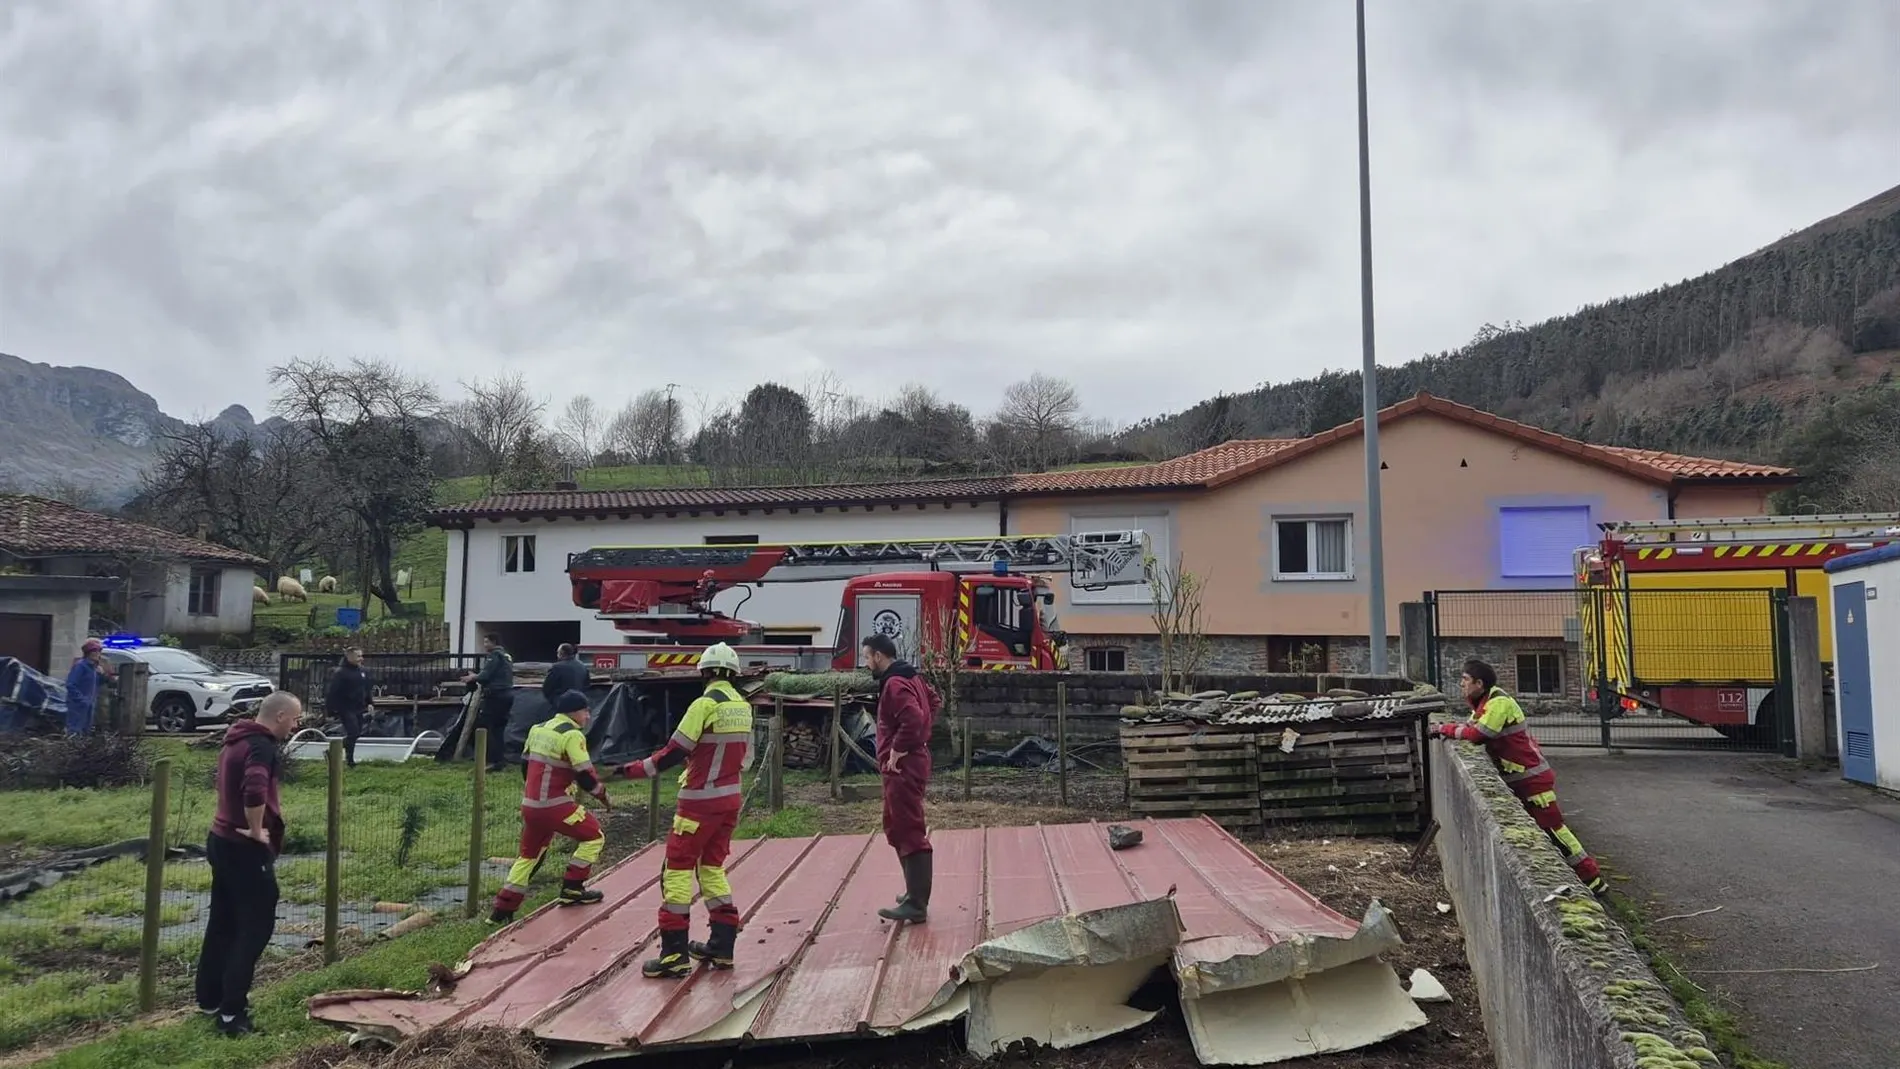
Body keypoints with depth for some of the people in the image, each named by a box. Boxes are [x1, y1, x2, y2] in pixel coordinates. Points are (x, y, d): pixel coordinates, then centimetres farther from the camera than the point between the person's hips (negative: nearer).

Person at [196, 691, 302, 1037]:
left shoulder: (237, 739, 11)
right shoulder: (263, 746, -20)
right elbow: (254, 791, -37)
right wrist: (256, 830, -23)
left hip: (221, 840, 10)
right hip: (245, 848, -10)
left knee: (223, 922, 17)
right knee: (256, 926, -3)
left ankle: (210, 998, 27)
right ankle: (231, 1011, -1)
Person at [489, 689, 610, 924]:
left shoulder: (537, 728, 11)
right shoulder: (572, 734, -13)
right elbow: (584, 775, -15)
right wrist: (602, 793, 2)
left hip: (529, 805, 8)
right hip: (555, 806, -8)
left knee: (528, 854, 21)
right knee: (594, 836, 8)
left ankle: (502, 910, 20)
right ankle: (572, 889, 8)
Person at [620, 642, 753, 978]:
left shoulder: (706, 704, -15)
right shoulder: (743, 707, 6)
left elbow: (675, 751, -15)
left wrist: (637, 770, -5)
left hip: (701, 801, -7)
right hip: (731, 798, 7)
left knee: (678, 868, -1)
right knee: (712, 866, 17)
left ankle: (674, 953, -2)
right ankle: (722, 946, 19)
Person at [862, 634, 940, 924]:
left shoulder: (894, 684, -18)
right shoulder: (910, 678, 13)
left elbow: (913, 720, -32)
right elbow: (934, 701, 26)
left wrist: (898, 751, -20)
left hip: (903, 768, -11)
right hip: (909, 764, 11)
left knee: (909, 833, -8)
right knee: (897, 828, 20)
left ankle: (916, 905, -4)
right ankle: (916, 892, 27)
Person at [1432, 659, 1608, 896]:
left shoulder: (1499, 703, -22)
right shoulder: (1484, 701, 9)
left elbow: (1477, 735, -25)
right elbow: (1471, 726, 12)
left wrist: (1446, 729, -13)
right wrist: (1446, 729, -6)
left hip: (1533, 778, -10)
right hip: (1516, 779, 10)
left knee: (1552, 828, -7)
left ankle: (1592, 878, 0)